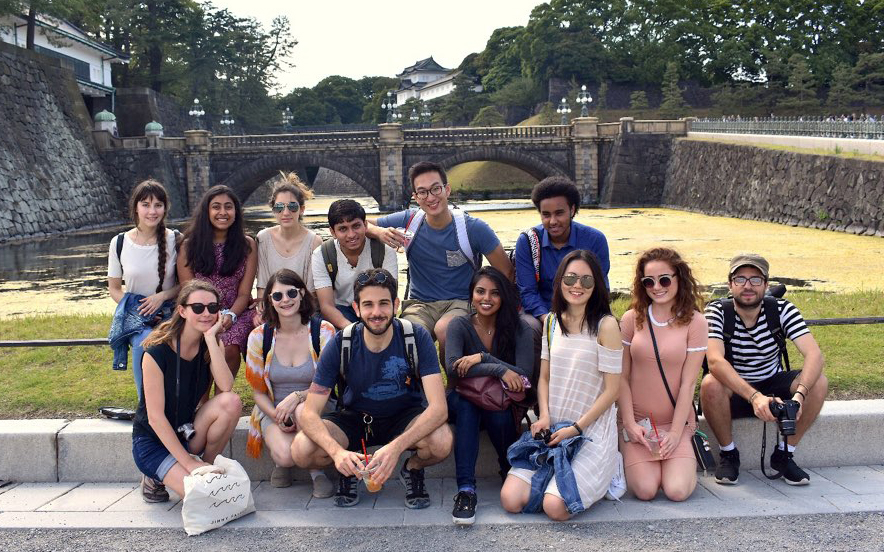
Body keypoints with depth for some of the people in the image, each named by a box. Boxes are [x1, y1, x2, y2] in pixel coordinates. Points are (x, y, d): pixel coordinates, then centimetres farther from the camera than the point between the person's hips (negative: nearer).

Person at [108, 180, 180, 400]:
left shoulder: (175, 240, -1)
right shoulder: (120, 243, 1)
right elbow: (114, 289, 9)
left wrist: (163, 296, -13)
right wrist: (137, 311, -7)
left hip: (169, 313, 0)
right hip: (135, 314, 0)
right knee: (145, 342, -33)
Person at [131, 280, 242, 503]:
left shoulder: (212, 345, -3)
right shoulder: (157, 352, -20)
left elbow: (226, 387, -22)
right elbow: (155, 417, -21)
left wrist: (210, 337, -24)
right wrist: (189, 462, -24)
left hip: (187, 432, 5)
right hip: (153, 440, -5)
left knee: (232, 402, -24)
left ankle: (207, 465, -4)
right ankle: (157, 478, 5)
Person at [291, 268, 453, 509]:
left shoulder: (416, 338, -22)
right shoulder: (340, 345, -19)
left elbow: (439, 407, -29)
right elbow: (309, 413, -21)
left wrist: (397, 446, -45)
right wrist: (337, 451, -42)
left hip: (404, 417, -1)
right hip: (354, 418, 1)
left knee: (441, 441, -34)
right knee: (301, 450, -27)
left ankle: (412, 469, 2)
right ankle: (349, 471, 6)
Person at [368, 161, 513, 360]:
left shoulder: (473, 228, -7)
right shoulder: (408, 221, -1)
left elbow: (507, 273, 0)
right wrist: (379, 231, -16)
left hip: (461, 303, -1)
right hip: (419, 304, 1)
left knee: (444, 330, -35)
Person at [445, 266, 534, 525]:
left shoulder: (518, 328, -7)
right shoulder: (459, 326, -9)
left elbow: (524, 374, -19)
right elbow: (453, 368, -27)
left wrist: (482, 358, -26)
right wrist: (500, 370, -32)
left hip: (503, 406, 0)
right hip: (464, 406, 0)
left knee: (498, 413, -34)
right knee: (465, 400, -35)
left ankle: (512, 472, -6)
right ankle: (465, 489, -38)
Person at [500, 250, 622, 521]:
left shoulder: (606, 325, -9)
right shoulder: (551, 321, 8)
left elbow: (611, 389, -9)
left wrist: (575, 428, -12)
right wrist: (544, 416, -5)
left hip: (592, 430, -4)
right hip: (552, 427, 5)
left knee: (556, 506, -22)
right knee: (511, 500, -11)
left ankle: (597, 475, 8)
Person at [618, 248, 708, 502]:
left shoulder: (694, 322, -4)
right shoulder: (632, 319, -1)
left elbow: (688, 383, -7)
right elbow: (622, 377, -1)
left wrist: (676, 433, -12)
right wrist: (630, 423, -9)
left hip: (677, 421, 0)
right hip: (637, 421, 1)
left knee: (677, 491, -17)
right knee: (645, 490, -17)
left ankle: (687, 459, 16)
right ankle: (634, 461, 17)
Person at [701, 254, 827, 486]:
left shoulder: (782, 310, -12)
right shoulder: (716, 311, -19)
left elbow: (814, 354, -23)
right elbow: (715, 361, -34)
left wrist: (799, 394, -42)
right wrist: (755, 397, -47)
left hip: (772, 385, 3)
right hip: (732, 392, -3)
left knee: (819, 382, -23)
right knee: (710, 384, -35)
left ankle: (784, 454, -4)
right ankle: (728, 453, -9)